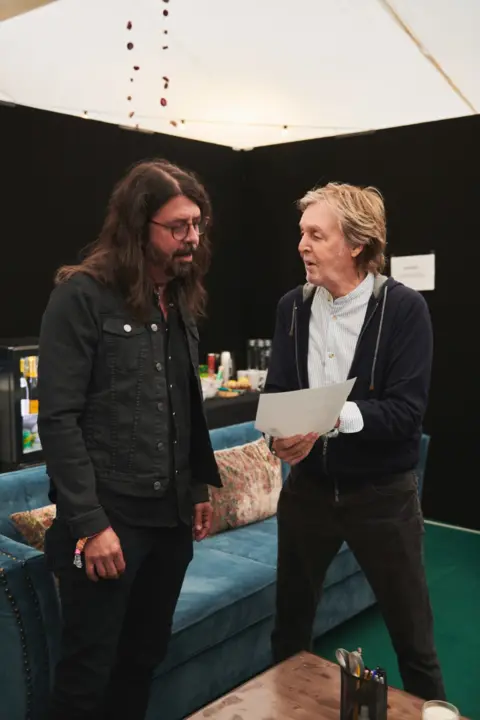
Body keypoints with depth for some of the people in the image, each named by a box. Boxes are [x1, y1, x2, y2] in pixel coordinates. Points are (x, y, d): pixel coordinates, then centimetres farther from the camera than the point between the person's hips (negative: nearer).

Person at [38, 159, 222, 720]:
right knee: (88, 670, 7)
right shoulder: (82, 295, -11)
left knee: (145, 656, 17)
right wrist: (90, 523, -18)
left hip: (171, 516, 6)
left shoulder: (180, 300, 11)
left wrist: (199, 488, 13)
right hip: (108, 518, -6)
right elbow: (58, 419, -15)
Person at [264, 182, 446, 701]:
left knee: (411, 633, 12)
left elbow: (405, 410, -19)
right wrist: (282, 434, -23)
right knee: (290, 620, 19)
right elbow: (275, 393, -1)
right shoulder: (293, 307, 1)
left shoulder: (404, 308, -13)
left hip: (382, 494, -3)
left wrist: (335, 418, -33)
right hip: (307, 488, 4)